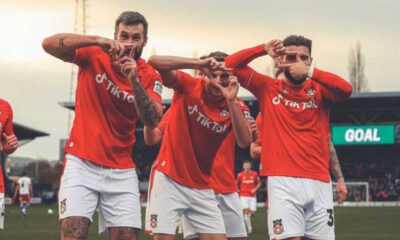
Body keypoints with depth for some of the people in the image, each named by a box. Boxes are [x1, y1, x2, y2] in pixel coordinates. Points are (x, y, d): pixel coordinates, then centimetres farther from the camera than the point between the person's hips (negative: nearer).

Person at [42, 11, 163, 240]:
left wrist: (135, 81, -25)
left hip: (121, 171, 2)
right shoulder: (94, 55, -2)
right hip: (81, 163, -2)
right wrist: (97, 40, -26)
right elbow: (49, 44, -16)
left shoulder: (150, 76, 2)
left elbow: (153, 121, -12)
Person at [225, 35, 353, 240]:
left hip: (319, 182, 2)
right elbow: (231, 64, 5)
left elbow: (345, 89, -12)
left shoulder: (319, 90, 9)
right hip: (283, 181, -2)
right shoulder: (268, 88, 9)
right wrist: (263, 49, -4)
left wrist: (309, 71, -18)